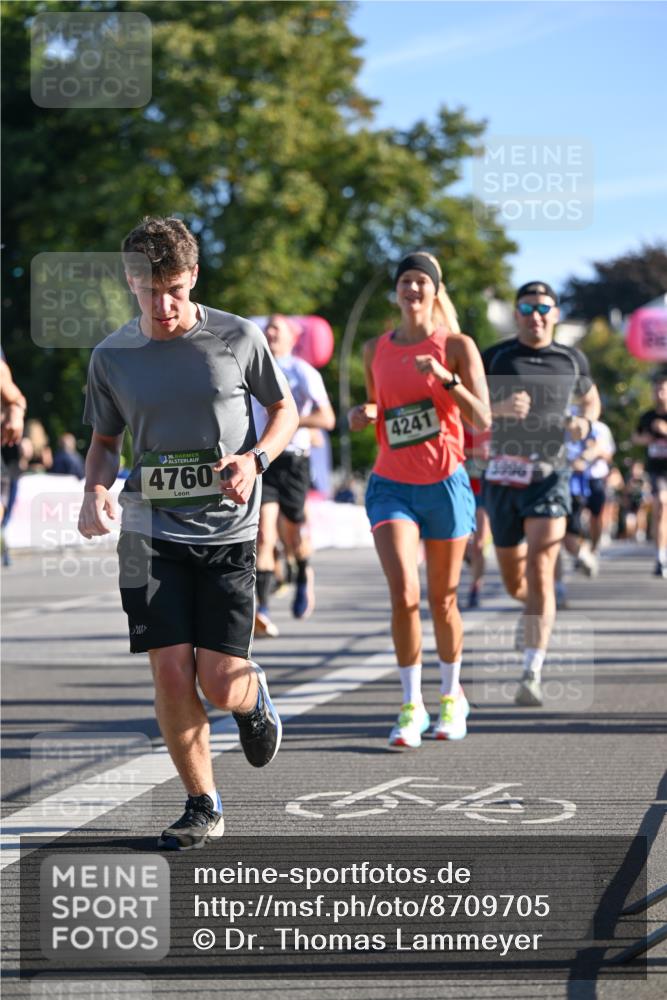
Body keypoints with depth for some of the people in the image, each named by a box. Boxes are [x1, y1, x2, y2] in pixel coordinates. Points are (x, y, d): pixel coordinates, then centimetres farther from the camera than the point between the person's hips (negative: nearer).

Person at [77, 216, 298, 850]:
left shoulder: (238, 338, -2)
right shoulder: (112, 357, 3)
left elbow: (285, 409, 10)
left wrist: (255, 459, -9)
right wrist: (95, 491, -5)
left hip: (228, 530, -1)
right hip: (151, 530, 1)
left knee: (219, 685, -5)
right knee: (171, 674, -7)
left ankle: (255, 697, 34)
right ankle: (202, 807, 11)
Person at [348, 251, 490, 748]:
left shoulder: (457, 346, -2)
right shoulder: (376, 350, 8)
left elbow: (482, 420, -10)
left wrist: (446, 378, -24)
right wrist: (361, 415, 0)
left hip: (444, 483, -1)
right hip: (391, 484, 1)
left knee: (443, 601, 8)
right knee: (404, 593, -16)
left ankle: (452, 697, 29)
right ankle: (412, 706, -6)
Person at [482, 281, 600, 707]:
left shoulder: (571, 359, 7)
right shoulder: (495, 357, 1)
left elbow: (591, 400, 25)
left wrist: (585, 422, 1)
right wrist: (498, 408, -22)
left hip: (550, 476, -1)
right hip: (503, 477, 1)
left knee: (539, 572, -17)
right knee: (514, 581, 13)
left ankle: (532, 675, -20)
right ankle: (536, 607, 51)